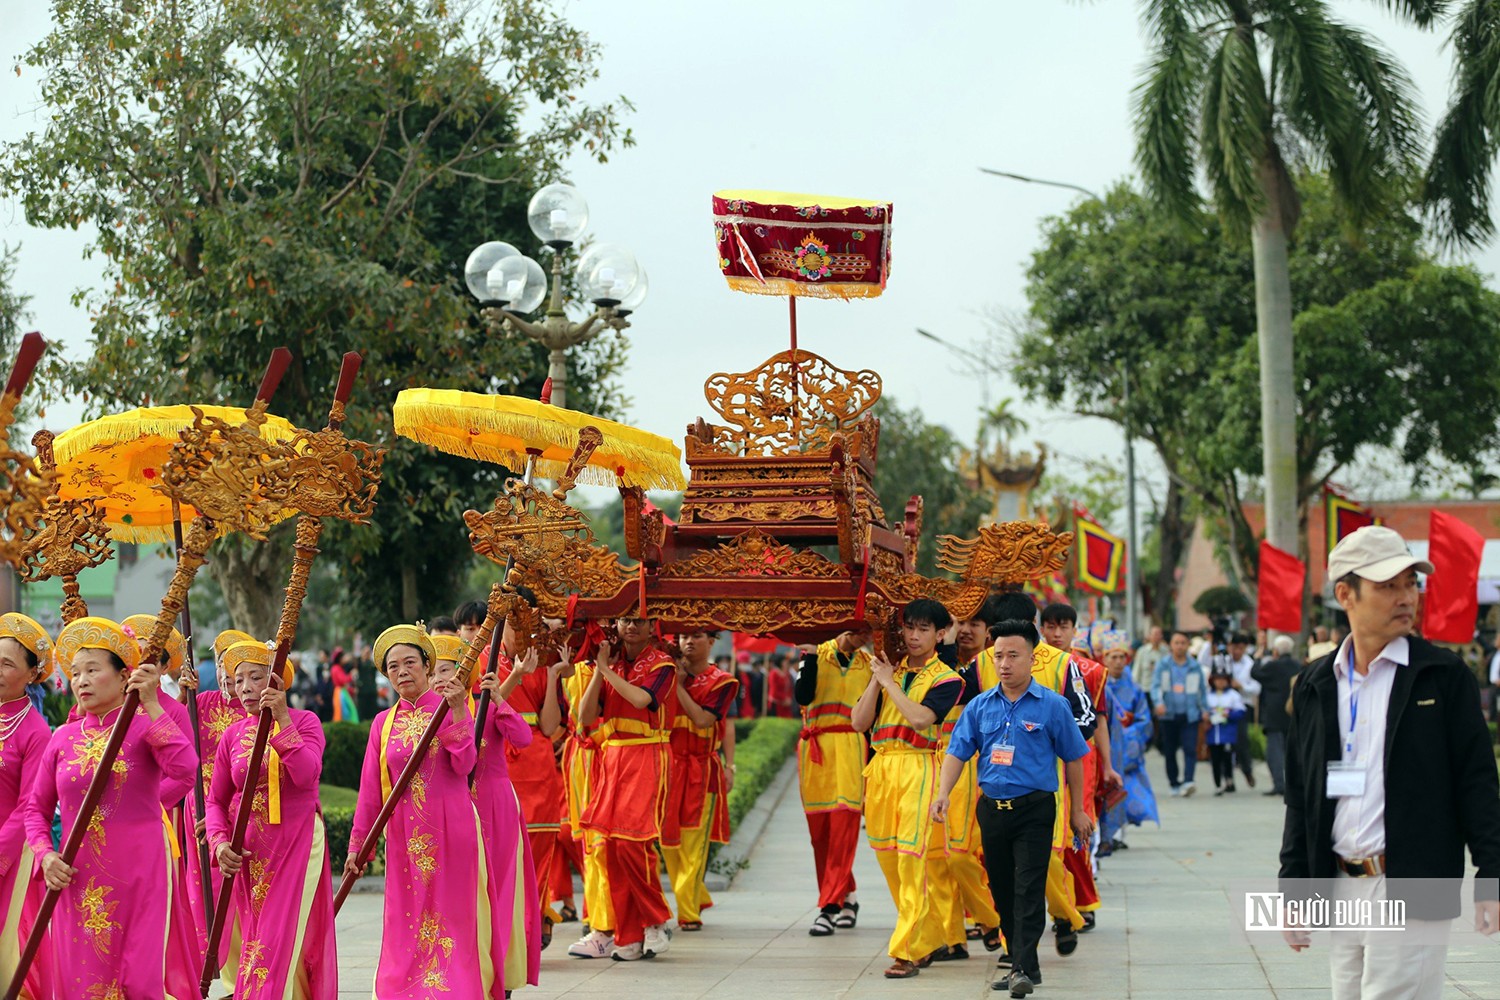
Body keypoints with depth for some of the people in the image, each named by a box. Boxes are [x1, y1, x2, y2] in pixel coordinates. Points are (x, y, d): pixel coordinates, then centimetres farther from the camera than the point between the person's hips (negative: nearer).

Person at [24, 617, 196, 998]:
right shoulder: (64, 737, 7)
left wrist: (151, 706, -23)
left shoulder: (144, 727, -4)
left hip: (138, 874, -3)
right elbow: (36, 808, 14)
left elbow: (184, 769, -24)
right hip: (77, 878, 4)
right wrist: (45, 855, -4)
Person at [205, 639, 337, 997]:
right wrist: (220, 842, -9)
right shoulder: (233, 734, 6)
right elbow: (216, 799, 8)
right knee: (252, 941, 9)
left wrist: (282, 720, -24)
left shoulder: (304, 722, -4)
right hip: (249, 855, 4)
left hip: (297, 847, -4)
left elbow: (306, 775, -21)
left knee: (283, 943, -9)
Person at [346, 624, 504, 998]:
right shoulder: (383, 723, 9)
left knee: (452, 915, -2)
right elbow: (370, 791, 10)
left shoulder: (450, 706, 1)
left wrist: (457, 712, -21)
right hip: (404, 834, 3)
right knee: (406, 922, 4)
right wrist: (357, 845, 7)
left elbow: (463, 765, -13)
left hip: (451, 828, -3)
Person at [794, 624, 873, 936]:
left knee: (843, 829, -13)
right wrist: (811, 658, -16)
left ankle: (828, 907, -15)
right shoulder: (816, 655, 7)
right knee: (820, 831, 3)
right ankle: (846, 896, 21)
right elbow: (803, 695, -9)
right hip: (815, 751, 1)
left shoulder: (868, 665, 11)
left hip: (851, 751, -1)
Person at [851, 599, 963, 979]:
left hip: (917, 768, -6)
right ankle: (926, 940, 23)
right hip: (881, 766, 6)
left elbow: (920, 718, -17)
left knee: (911, 858, -12)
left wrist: (890, 682, -8)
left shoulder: (945, 678, 1)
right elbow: (859, 722, 7)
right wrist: (876, 680, -1)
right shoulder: (887, 670, 14)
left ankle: (906, 952, -11)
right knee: (887, 857, 9)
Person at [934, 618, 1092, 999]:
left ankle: (1025, 968, -14)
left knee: (1029, 890, -11)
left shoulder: (1052, 706, -3)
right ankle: (1021, 963, 23)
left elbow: (1073, 758, 2)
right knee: (1002, 891, 11)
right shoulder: (980, 706, 6)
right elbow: (958, 752, 4)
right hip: (992, 807, 5)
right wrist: (943, 793, -11)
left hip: (1034, 809, -5)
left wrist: (1077, 811, 4)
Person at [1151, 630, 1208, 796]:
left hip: (1190, 715, -1)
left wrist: (1205, 709, 11)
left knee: (1190, 749, -15)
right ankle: (1175, 784, 16)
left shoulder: (1195, 666, 9)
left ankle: (1187, 781, -24)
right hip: (1169, 714, 1)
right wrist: (1158, 702, -19)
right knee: (1169, 751, 5)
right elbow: (1156, 686, -2)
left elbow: (1201, 689, 16)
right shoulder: (1163, 665, 6)